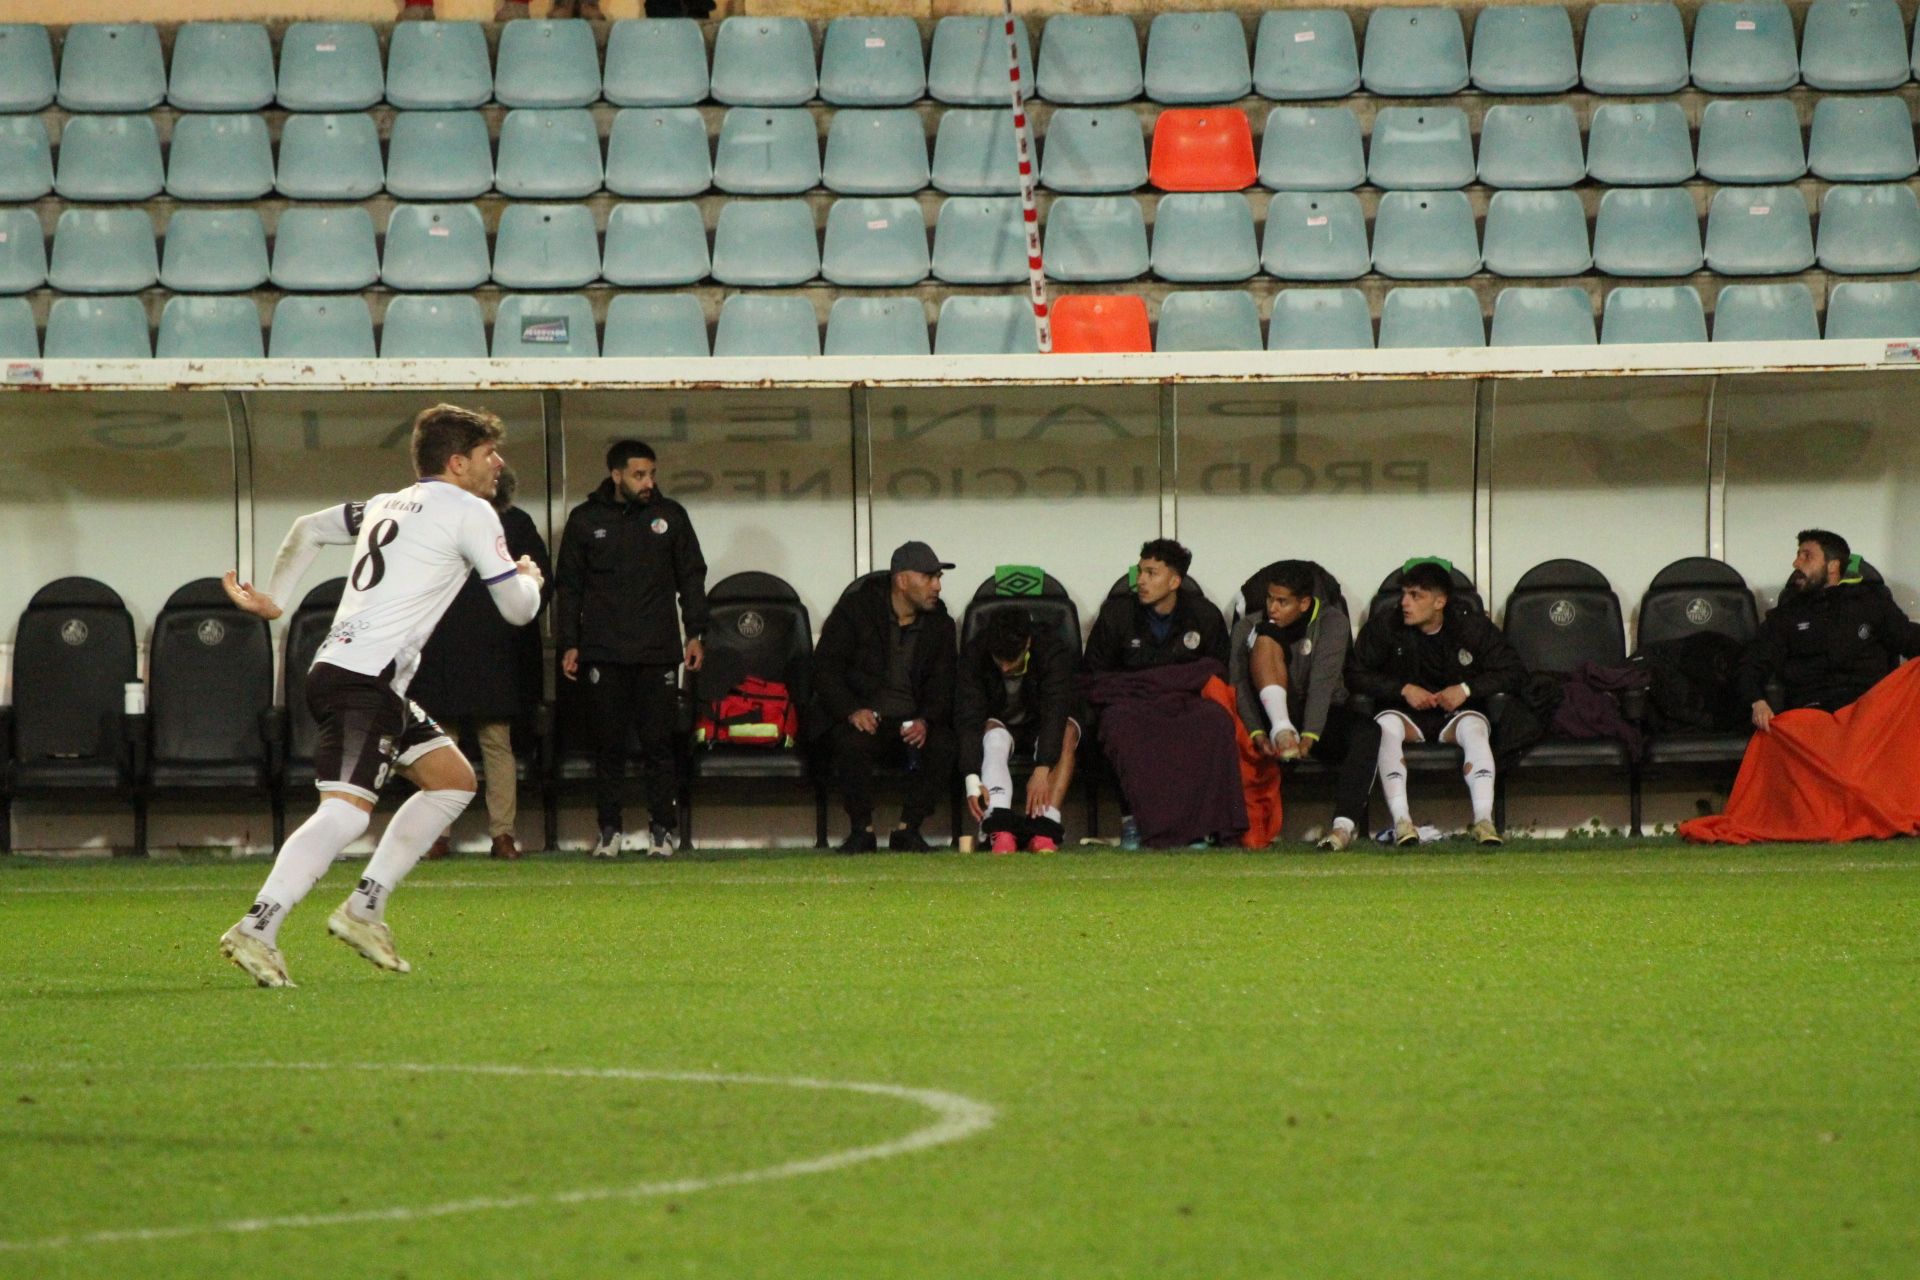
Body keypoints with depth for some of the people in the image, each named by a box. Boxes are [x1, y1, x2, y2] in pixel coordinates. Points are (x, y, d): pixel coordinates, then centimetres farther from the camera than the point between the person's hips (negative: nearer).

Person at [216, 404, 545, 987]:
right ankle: (257, 930, -34)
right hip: (363, 679, -10)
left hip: (337, 665, 10)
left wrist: (273, 599, 33)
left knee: (453, 779, 18)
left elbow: (307, 529, 33)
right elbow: (518, 608, 2)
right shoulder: (469, 512, -1)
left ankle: (365, 908, 12)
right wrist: (529, 577, 24)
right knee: (345, 811, -22)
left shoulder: (387, 504, 23)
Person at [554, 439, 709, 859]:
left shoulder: (671, 516, 7)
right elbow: (568, 586, 10)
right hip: (603, 652, 0)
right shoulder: (586, 520, 6)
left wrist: (695, 634, 4)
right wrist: (568, 644, 3)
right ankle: (609, 829, 6)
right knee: (608, 743, 1)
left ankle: (663, 828, 3)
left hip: (658, 652, 0)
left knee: (658, 742, -2)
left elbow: (692, 576, 12)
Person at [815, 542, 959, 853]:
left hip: (913, 721, 3)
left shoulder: (939, 624, 11)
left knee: (943, 746, -29)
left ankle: (908, 829, -20)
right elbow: (825, 669, -5)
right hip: (865, 718, -3)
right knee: (851, 744, -37)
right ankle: (862, 830, -23)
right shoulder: (854, 610, -1)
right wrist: (852, 711, -22)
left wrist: (926, 720, -14)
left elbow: (943, 686, 8)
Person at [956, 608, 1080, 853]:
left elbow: (1056, 711, -34)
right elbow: (968, 719, -28)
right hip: (1000, 725, 0)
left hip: (1039, 727, 0)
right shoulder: (974, 654, -23)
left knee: (1067, 732, -33)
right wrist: (972, 779, -40)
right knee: (994, 736, -34)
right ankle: (1000, 830, -52)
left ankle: (1045, 829, -44)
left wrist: (1042, 771, -46)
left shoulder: (1052, 650, -25)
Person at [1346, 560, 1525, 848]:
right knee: (1386, 725, -35)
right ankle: (1401, 821, -45)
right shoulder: (1384, 625, -1)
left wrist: (1467, 689, -17)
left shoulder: (1473, 627, -2)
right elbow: (1355, 675, -5)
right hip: (1406, 714, 0)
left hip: (1456, 713, 0)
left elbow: (1515, 673, -4)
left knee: (1474, 728, -35)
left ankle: (1483, 820, -46)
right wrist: (1404, 689, -17)